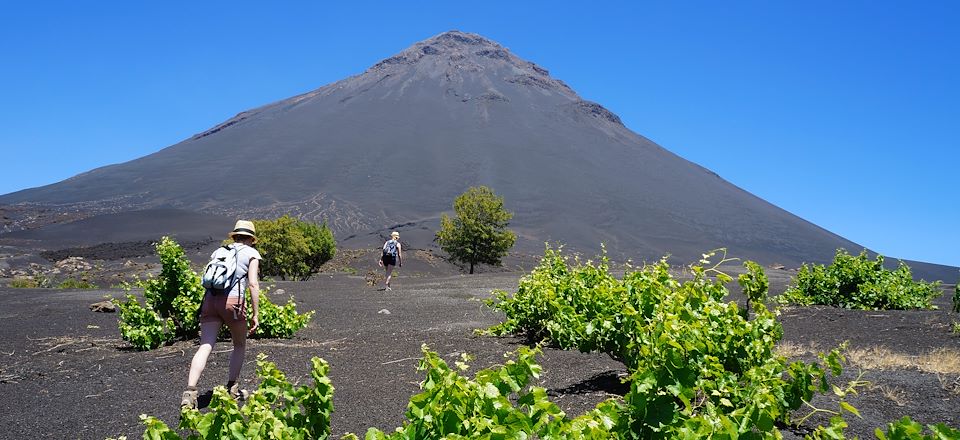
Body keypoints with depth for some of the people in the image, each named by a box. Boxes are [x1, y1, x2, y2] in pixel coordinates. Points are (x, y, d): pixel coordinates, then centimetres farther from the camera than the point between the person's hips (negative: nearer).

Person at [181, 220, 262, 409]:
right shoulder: (252, 253, 9)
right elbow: (253, 284, -2)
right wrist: (256, 314, -1)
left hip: (210, 299, 4)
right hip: (233, 301, -4)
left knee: (205, 347, -4)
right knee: (240, 345, 18)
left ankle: (190, 391, -19)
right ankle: (232, 388, 21)